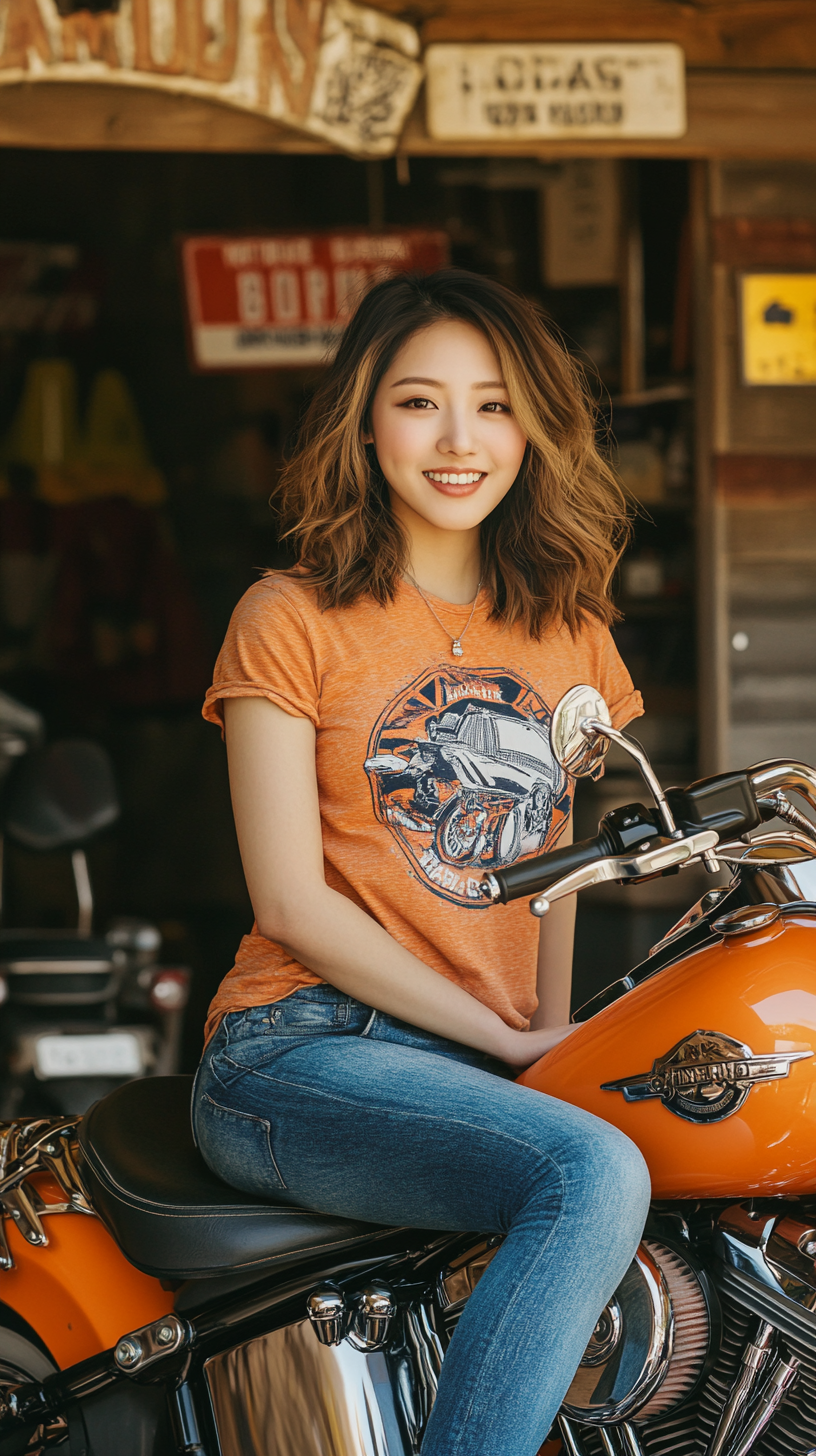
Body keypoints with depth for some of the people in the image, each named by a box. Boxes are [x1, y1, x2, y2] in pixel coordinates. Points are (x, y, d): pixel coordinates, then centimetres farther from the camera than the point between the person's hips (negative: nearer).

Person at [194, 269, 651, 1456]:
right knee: (593, 1175, -32)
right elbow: (292, 897, -6)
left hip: (491, 1064, 6)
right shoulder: (294, 618, 0)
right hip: (302, 1052, -5)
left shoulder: (566, 632, 17)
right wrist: (504, 1040, -10)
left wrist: (557, 1028, 3)